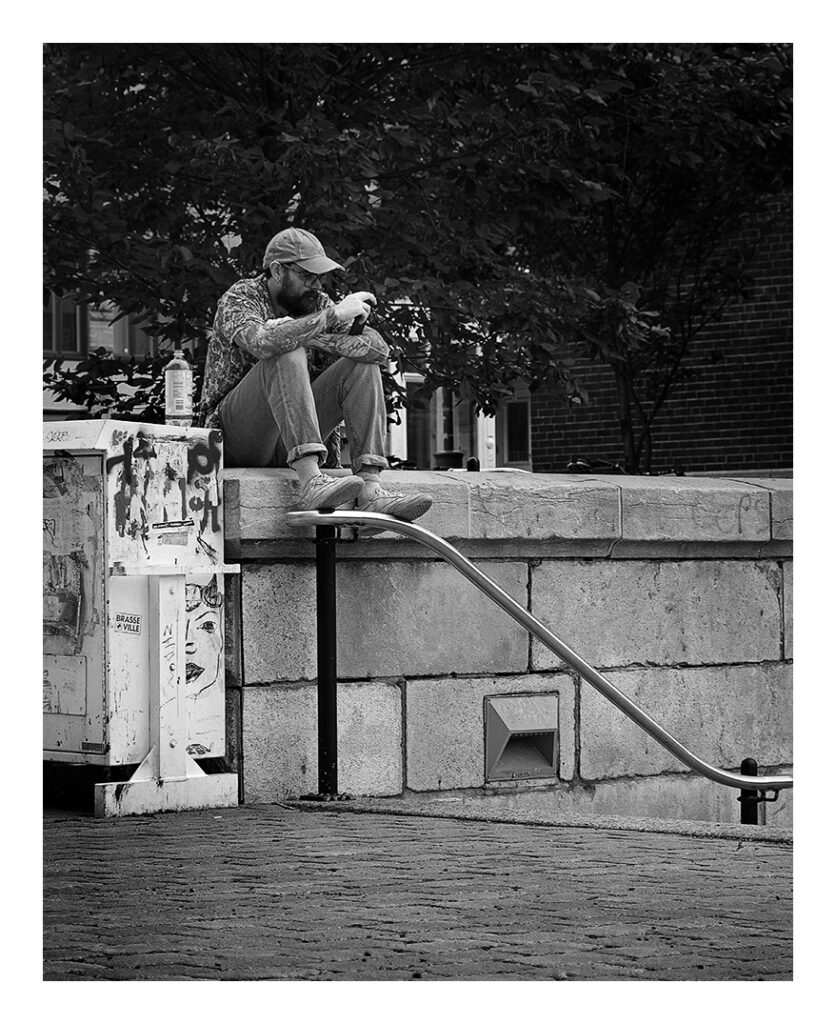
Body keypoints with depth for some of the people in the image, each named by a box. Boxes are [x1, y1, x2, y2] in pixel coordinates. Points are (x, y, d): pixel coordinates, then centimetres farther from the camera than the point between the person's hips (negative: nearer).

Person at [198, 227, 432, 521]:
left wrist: (315, 337, -19)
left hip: (284, 447, 6)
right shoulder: (239, 298, -10)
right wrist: (333, 315, -29)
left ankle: (371, 489, -24)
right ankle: (311, 483, -43)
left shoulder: (313, 302, 7)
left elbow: (379, 349, -5)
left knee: (363, 364, -8)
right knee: (287, 355, -29)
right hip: (234, 437, -6)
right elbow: (262, 343, -34)